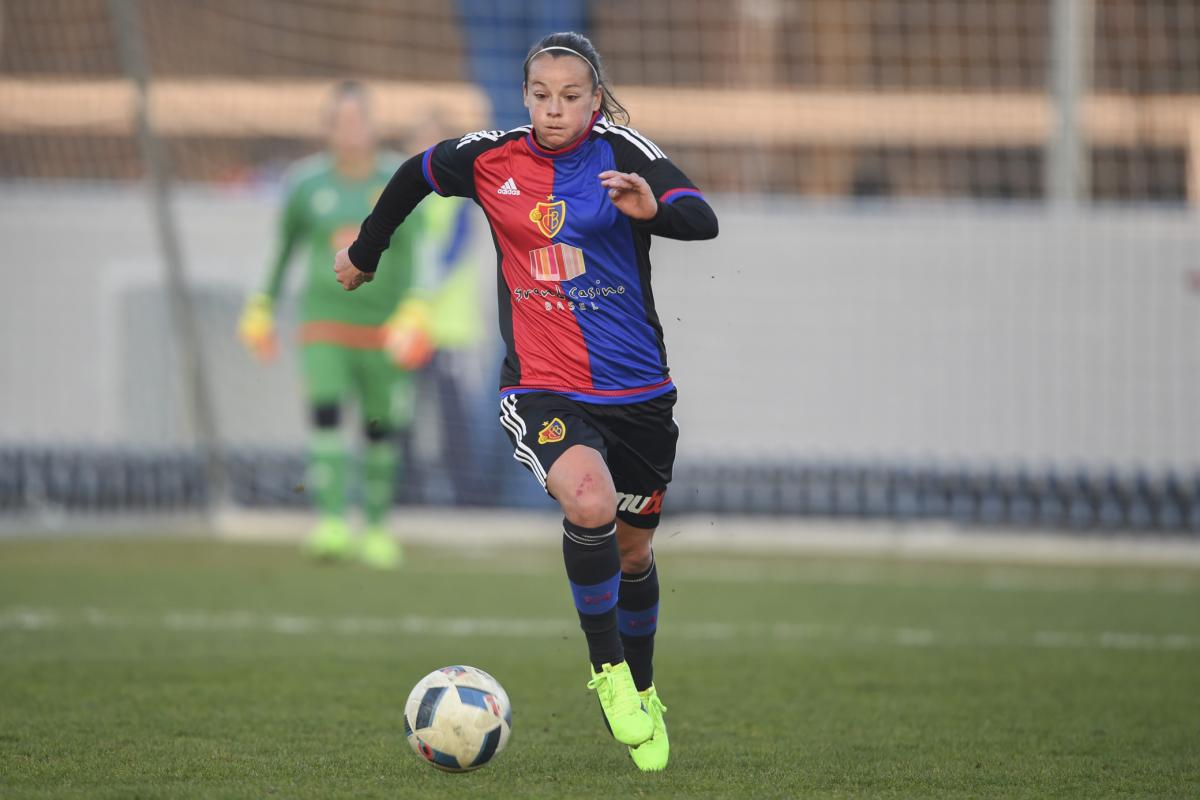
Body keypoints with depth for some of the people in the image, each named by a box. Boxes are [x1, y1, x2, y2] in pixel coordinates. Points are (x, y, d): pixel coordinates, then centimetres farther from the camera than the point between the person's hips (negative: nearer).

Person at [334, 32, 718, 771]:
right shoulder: (493, 160, 1)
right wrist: (365, 252, 32)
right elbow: (416, 175, 21)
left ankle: (642, 691, 40)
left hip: (638, 389, 1)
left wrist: (653, 209, -40)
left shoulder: (623, 154, -5)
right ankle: (607, 667, -12)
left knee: (634, 549, 15)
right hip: (542, 388, -1)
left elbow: (704, 223, -18)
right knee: (590, 502, -30)